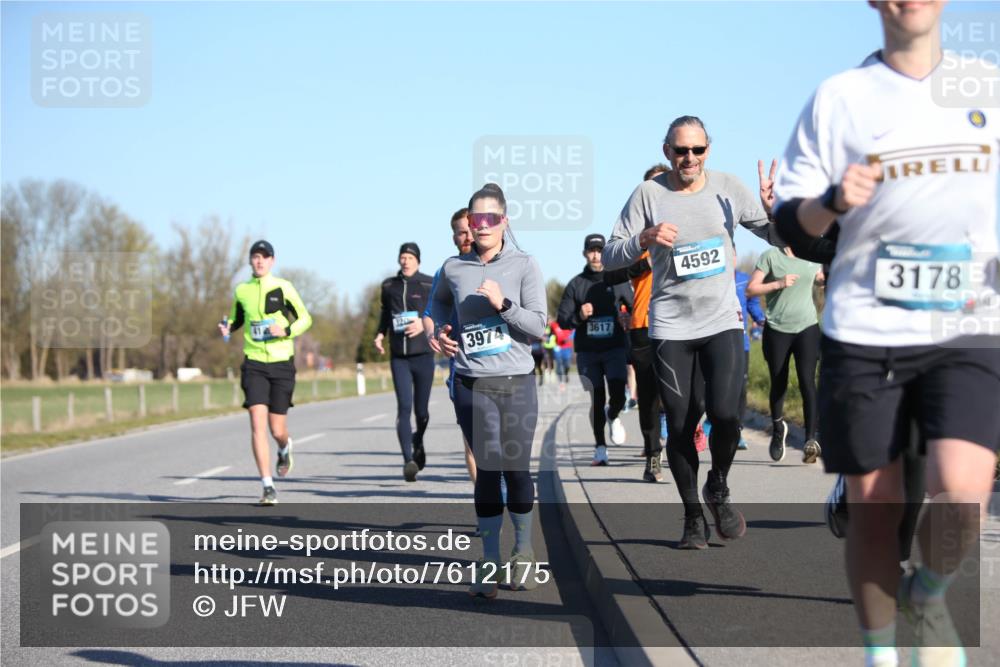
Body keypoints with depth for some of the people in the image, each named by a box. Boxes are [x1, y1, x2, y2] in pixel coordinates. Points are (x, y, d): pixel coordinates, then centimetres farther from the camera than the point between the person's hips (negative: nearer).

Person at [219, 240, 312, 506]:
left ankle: (285, 448, 41)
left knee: (277, 431, 3)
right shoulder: (242, 291, 6)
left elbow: (305, 319, 4)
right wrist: (227, 327, 0)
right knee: (258, 426, -13)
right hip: (254, 364, 1)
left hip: (282, 364, -1)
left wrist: (287, 331, -15)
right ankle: (268, 487, -10)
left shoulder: (283, 287, -1)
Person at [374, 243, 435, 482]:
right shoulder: (388, 286, 10)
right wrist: (379, 334, 7)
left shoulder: (429, 285, 0)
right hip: (399, 357, 1)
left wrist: (424, 324, -17)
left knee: (421, 410, 6)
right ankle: (408, 460, -18)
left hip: (423, 356, -1)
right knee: (404, 407, -13)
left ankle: (418, 441, 39)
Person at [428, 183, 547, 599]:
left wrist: (503, 304, -18)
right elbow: (439, 300, 27)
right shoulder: (454, 268, 4)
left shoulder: (524, 266, -2)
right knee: (487, 469, -3)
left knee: (516, 468, 4)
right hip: (471, 384, 1)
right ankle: (489, 560, 4)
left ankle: (523, 550, 24)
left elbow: (539, 325, -6)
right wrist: (440, 329, 9)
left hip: (516, 382, -1)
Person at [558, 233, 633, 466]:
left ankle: (613, 417, 23)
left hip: (615, 348, -1)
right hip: (587, 351, 1)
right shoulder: (575, 284, 5)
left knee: (618, 396, -13)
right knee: (596, 399, 3)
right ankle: (600, 447, 16)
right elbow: (562, 320, 4)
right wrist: (579, 317, -15)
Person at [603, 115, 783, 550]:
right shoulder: (648, 194, -2)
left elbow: (777, 237, 6)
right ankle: (693, 517, 18)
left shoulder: (727, 188, 3)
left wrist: (773, 210, -15)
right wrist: (645, 239, -22)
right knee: (680, 425, 1)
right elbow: (611, 257, -4)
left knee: (725, 414, -15)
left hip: (723, 321, 1)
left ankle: (719, 489, 14)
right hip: (670, 328, 0)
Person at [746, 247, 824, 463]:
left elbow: (820, 280, 27)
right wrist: (779, 284, -17)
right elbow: (750, 289, -6)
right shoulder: (771, 256, -3)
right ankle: (778, 428, 34)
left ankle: (811, 440, -18)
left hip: (807, 326, 2)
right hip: (777, 329, -2)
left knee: (807, 382, -13)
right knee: (778, 384, 8)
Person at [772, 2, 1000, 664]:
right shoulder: (839, 96, 4)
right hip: (864, 335, 0)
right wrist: (833, 201, -17)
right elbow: (790, 222, 4)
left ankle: (929, 595, 14)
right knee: (873, 507, 5)